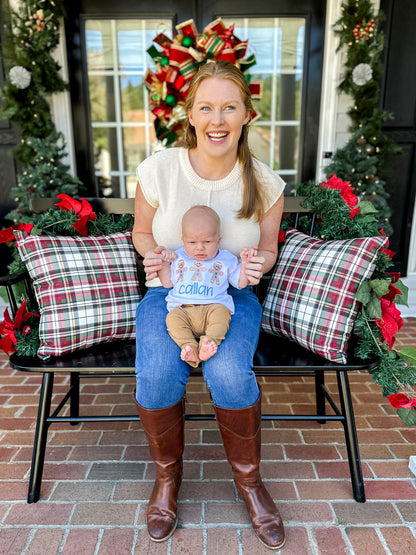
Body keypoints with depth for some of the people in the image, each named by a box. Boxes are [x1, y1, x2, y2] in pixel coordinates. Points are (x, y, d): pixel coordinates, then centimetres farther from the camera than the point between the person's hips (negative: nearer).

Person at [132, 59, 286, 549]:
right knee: (156, 373, -27)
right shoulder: (158, 169, -8)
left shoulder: (264, 183, -6)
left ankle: (248, 479, 5)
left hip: (232, 295, 0)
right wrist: (153, 255, -17)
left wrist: (258, 264, -17)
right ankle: (167, 475, 7)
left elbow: (268, 247, 7)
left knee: (229, 372, -28)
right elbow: (141, 232, 6)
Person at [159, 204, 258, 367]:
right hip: (182, 308, 1)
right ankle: (190, 349, -37)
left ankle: (208, 344, -42)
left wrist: (245, 262, 3)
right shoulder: (178, 257, 19)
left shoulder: (225, 259, 15)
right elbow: (167, 283, 21)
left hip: (214, 306, -1)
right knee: (172, 318, -30)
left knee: (221, 313, -34)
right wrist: (164, 263, 9)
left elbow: (240, 282, 16)